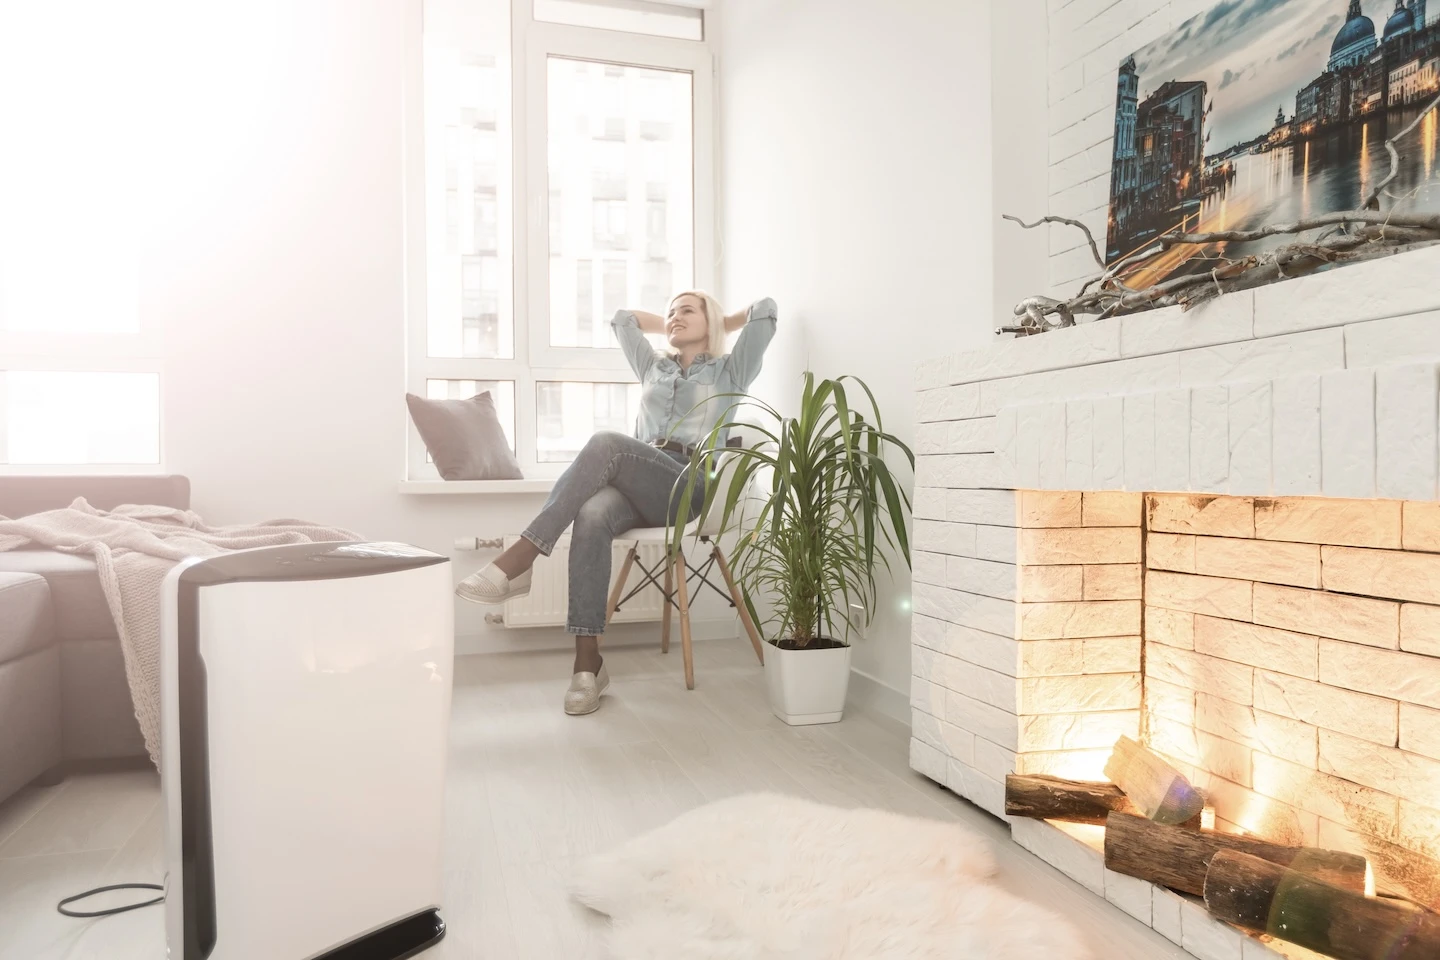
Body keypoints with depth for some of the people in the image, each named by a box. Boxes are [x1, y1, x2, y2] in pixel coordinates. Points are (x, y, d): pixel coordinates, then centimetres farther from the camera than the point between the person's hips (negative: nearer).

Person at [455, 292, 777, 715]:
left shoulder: (728, 371, 21)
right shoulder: (653, 368, 34)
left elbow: (766, 309, 15)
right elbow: (622, 318, 45)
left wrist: (718, 325, 28)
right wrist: (668, 328, 44)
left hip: (688, 487, -4)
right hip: (633, 485, 4)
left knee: (606, 443, -33)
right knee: (593, 514, -34)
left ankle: (521, 557, -36)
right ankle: (588, 661, -36)